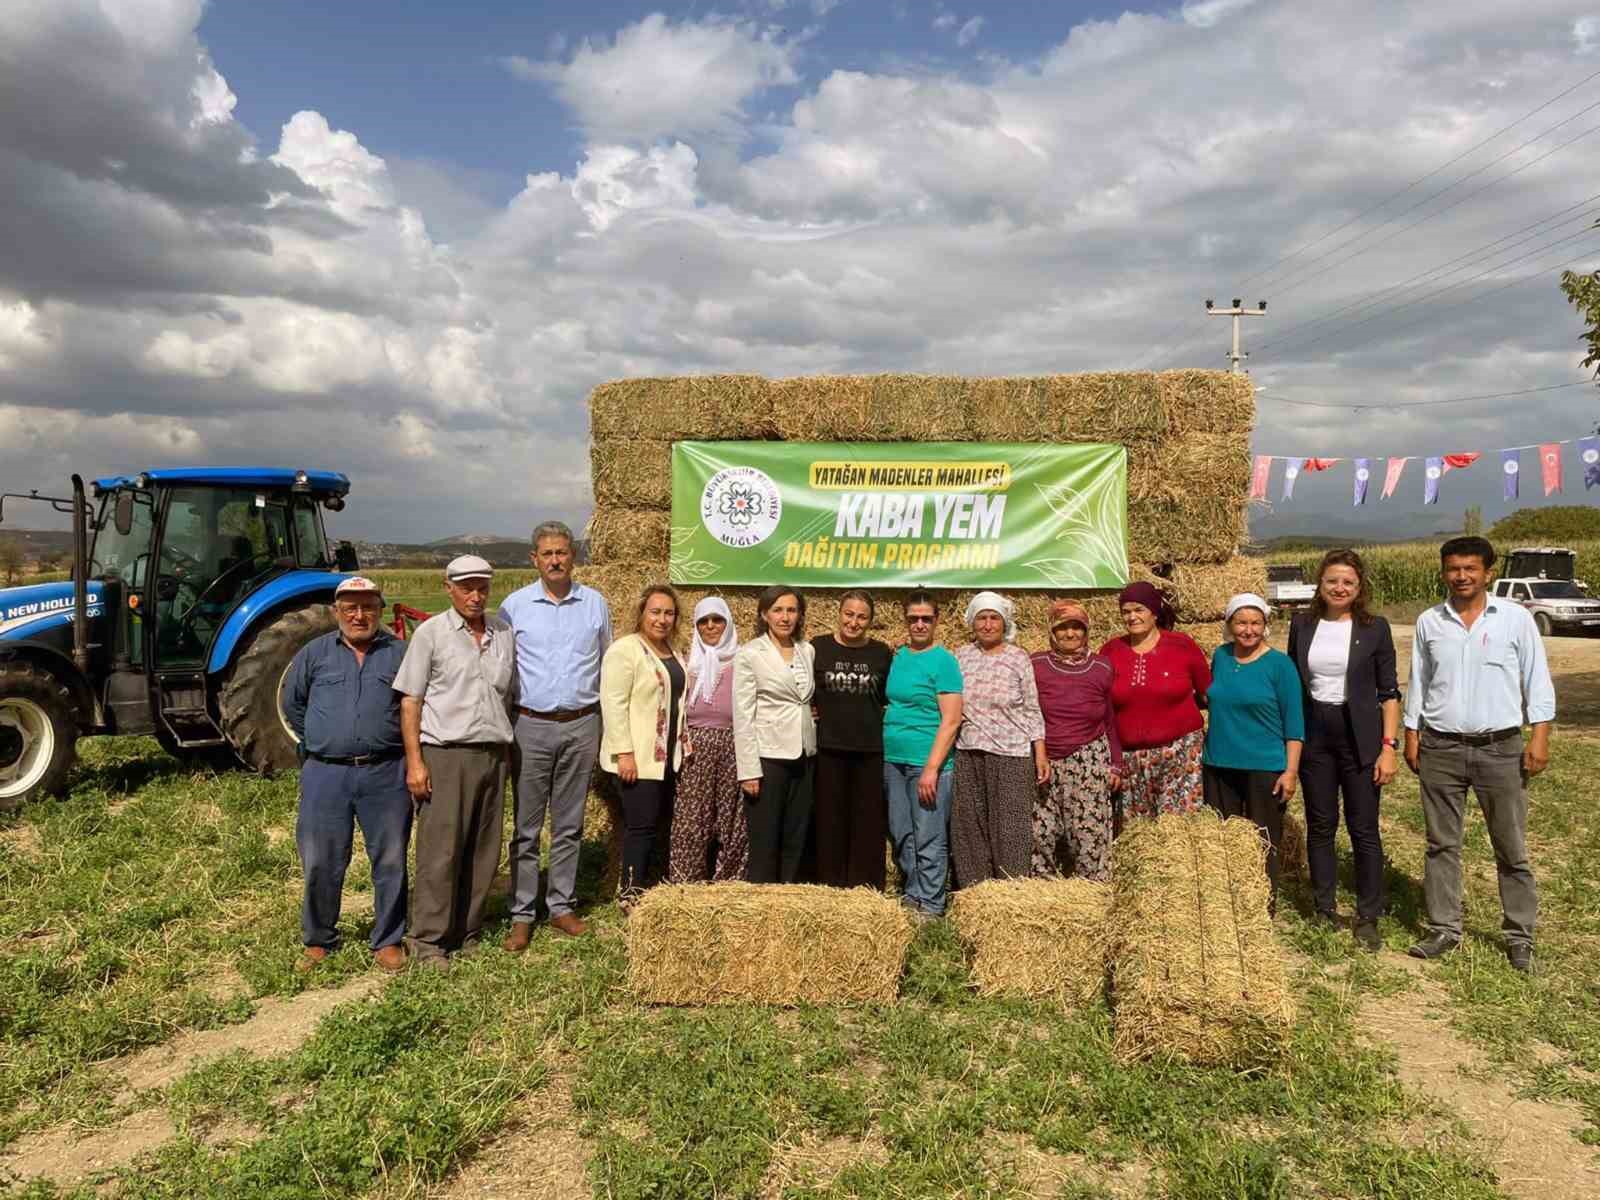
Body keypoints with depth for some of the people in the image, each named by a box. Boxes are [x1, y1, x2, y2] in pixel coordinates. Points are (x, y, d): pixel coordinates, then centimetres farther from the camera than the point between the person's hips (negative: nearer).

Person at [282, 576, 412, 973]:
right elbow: (292, 704, 18)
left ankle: (388, 940, 19)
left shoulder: (400, 653, 4)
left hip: (385, 774, -1)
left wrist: (396, 743, 8)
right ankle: (318, 940, 24)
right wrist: (317, 741, 15)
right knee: (320, 864, 7)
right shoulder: (315, 653, 7)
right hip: (326, 774, 1)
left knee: (390, 862, 5)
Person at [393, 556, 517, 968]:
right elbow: (410, 700, -3)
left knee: (483, 852, 9)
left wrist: (509, 753, 12)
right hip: (445, 754, -4)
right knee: (440, 851, -4)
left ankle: (467, 933, 22)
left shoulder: (504, 634, 10)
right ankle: (427, 941, 7)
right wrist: (414, 761, -10)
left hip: (492, 754, 5)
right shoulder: (430, 633, -2)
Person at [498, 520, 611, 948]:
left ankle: (561, 906, 19)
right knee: (526, 827, 2)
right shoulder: (515, 605, 1)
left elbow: (606, 665, 14)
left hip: (582, 725, 2)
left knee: (569, 825, 9)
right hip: (532, 726, -1)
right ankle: (522, 915, 10)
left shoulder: (595, 603, 6)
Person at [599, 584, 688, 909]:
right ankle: (631, 896, 2)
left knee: (658, 824, 9)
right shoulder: (625, 650, -11)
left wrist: (682, 745, 17)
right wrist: (624, 752, -21)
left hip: (667, 756, 8)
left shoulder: (673, 652, 15)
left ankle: (647, 890, 17)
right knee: (641, 826, -6)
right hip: (638, 757, -8)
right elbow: (613, 703, -16)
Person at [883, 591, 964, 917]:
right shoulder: (898, 657, 11)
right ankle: (911, 897, 28)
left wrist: (931, 768, -18)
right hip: (893, 762, 6)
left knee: (929, 841, 0)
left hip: (927, 764, -6)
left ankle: (929, 908, 12)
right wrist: (885, 756, 11)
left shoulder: (943, 661, -7)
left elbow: (951, 721, -12)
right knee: (901, 837, 14)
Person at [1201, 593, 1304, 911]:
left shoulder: (1280, 664, -7)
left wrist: (1291, 771, -11)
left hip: (1264, 768, -4)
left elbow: (1294, 723, -6)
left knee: (1263, 845, 4)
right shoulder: (1220, 656, 6)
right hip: (1218, 765, 5)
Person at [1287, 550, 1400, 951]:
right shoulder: (1302, 624, 4)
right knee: (1320, 825, 9)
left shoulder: (1375, 628, -2)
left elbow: (1389, 691, -2)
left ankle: (1368, 919, 13)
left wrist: (1389, 746, -8)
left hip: (1359, 737, -2)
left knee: (1364, 829, 1)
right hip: (1313, 735, 2)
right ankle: (1325, 910, 21)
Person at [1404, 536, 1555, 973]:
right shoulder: (1429, 622, 5)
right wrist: (1411, 736, 6)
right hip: (1440, 749, 2)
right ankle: (1444, 929, 18)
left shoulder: (1515, 618, -2)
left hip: (1500, 748, -2)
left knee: (1512, 848, 6)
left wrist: (1540, 737, -7)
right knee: (1442, 845, 8)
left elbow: (1537, 680, 0)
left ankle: (1520, 936, 18)